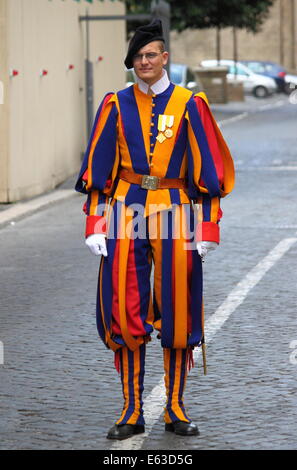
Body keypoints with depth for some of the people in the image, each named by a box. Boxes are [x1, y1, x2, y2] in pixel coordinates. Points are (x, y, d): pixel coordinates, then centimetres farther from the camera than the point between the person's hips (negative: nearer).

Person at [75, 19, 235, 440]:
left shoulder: (189, 104, 3)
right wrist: (95, 224, -3)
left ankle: (175, 409, 14)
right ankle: (132, 413, 7)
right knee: (125, 312, -1)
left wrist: (208, 227, -3)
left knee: (177, 311, 2)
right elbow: (98, 168, 5)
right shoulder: (117, 105, 6)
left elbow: (208, 168, 3)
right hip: (126, 215, 1)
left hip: (175, 215, -1)